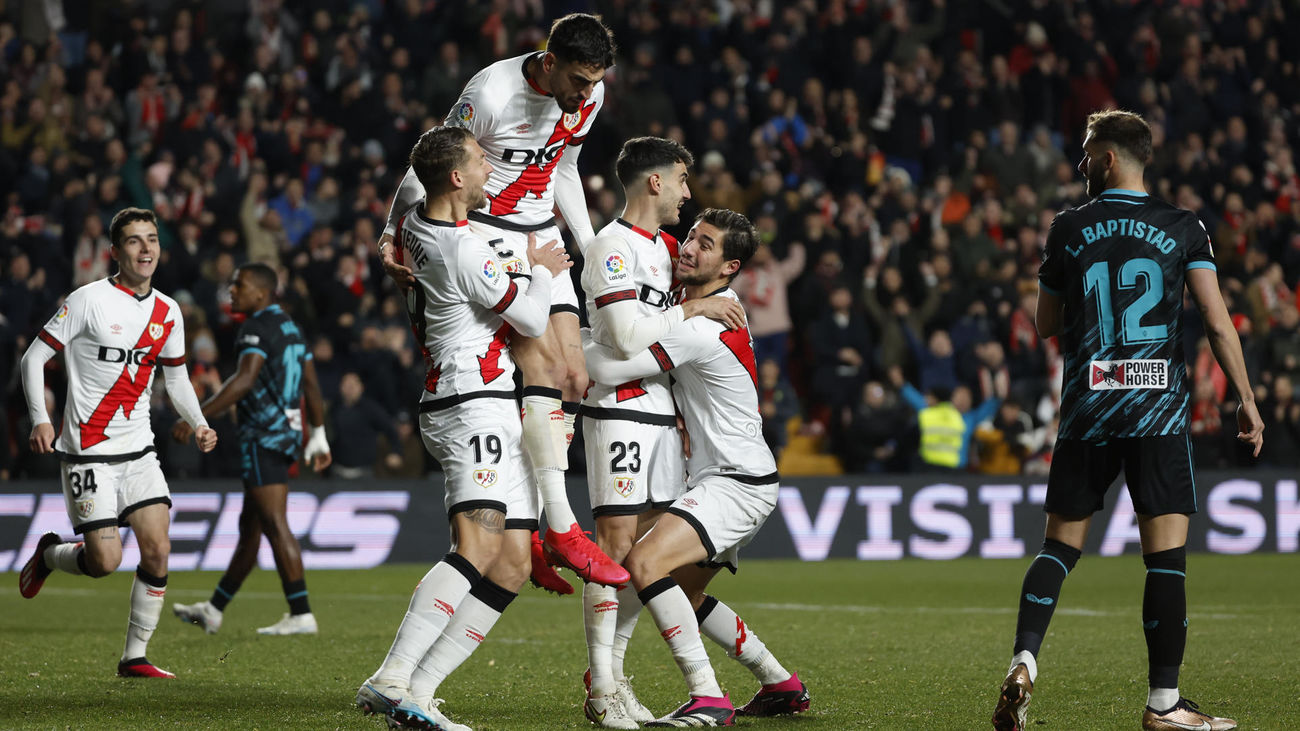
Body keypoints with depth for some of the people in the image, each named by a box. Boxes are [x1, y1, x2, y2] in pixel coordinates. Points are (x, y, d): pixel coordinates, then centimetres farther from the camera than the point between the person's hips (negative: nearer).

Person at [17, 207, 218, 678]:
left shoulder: (168, 312, 8)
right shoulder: (88, 301, -9)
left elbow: (176, 378, 21)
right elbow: (33, 358, -6)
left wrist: (198, 424, 3)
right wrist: (40, 419, -19)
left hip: (138, 450, 5)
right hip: (88, 453, -5)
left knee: (158, 550, -7)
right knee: (105, 562, -10)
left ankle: (134, 657, 5)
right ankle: (49, 554, 24)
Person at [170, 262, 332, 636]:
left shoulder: (258, 327, -12)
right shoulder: (290, 328, 17)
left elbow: (244, 381, -24)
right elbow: (312, 385, 19)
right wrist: (318, 437, 24)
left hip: (263, 435, -10)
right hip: (287, 433, 10)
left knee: (275, 525, -11)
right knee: (249, 527, 15)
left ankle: (301, 615, -14)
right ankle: (214, 610, 24)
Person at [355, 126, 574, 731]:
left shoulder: (413, 225, 11)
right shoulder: (466, 252, -16)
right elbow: (533, 322, -7)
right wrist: (541, 270, 14)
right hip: (477, 405, -10)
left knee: (512, 567, 4)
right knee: (478, 549, -24)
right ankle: (390, 681, -34)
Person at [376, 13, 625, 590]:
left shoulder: (589, 95, -1)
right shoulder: (492, 95, -23)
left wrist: (591, 247, 19)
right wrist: (393, 237, -8)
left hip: (541, 236, 8)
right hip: (485, 233, -8)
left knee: (574, 378, -1)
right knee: (543, 366, -21)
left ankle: (530, 534, 5)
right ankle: (562, 529, -22)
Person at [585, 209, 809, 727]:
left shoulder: (701, 329, -21)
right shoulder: (718, 307, 11)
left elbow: (609, 369, -26)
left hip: (736, 482, -11)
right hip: (719, 477, 11)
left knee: (644, 564, -25)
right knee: (684, 597, 21)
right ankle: (782, 685, 31)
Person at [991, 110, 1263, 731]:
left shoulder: (1068, 230, 4)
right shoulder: (1183, 228, 1)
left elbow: (1044, 325, 13)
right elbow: (1217, 320, -6)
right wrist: (1245, 399, 1)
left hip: (1086, 411, 2)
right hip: (1159, 413, -2)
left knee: (1060, 546, 11)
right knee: (1166, 554, 0)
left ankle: (1024, 661, -8)